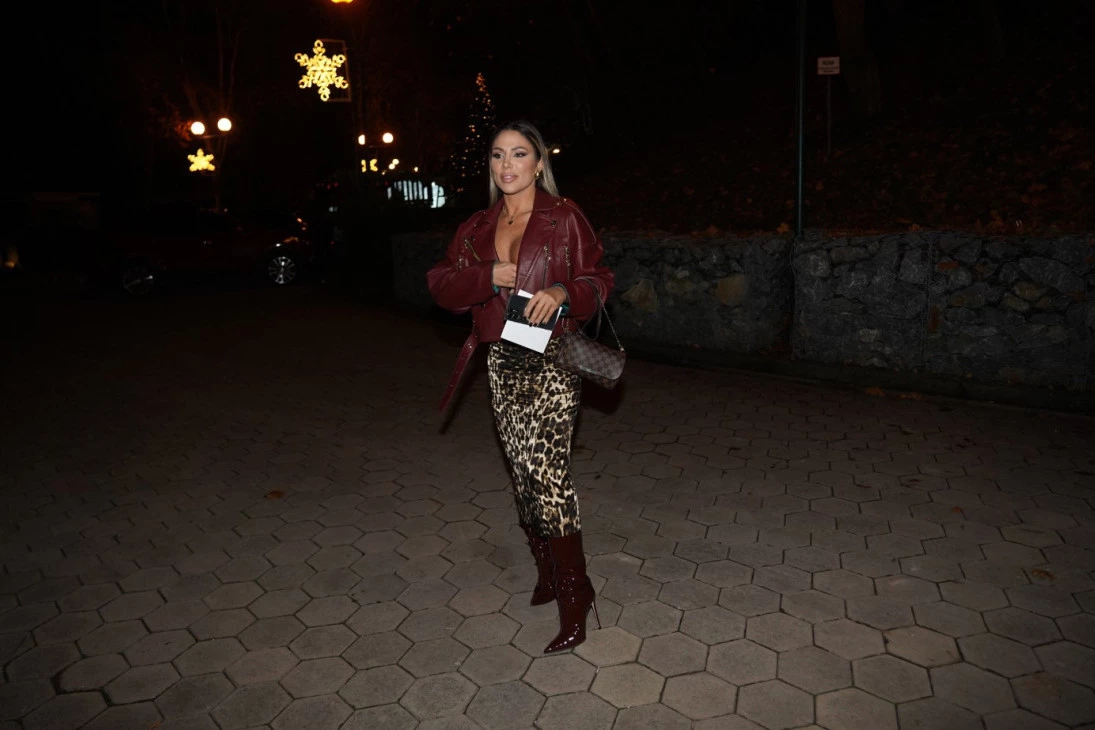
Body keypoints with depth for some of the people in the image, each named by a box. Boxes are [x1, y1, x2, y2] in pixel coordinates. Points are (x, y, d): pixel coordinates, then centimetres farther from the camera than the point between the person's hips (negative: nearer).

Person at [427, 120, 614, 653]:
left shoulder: (565, 218, -1)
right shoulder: (477, 228, 12)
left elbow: (598, 278, -1)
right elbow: (442, 286, 5)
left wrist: (562, 293, -20)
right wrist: (488, 276, -12)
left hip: (551, 361, -5)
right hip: (502, 363, 5)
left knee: (546, 470, -13)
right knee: (523, 473, 11)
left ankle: (574, 600, -1)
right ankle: (548, 574, 29)